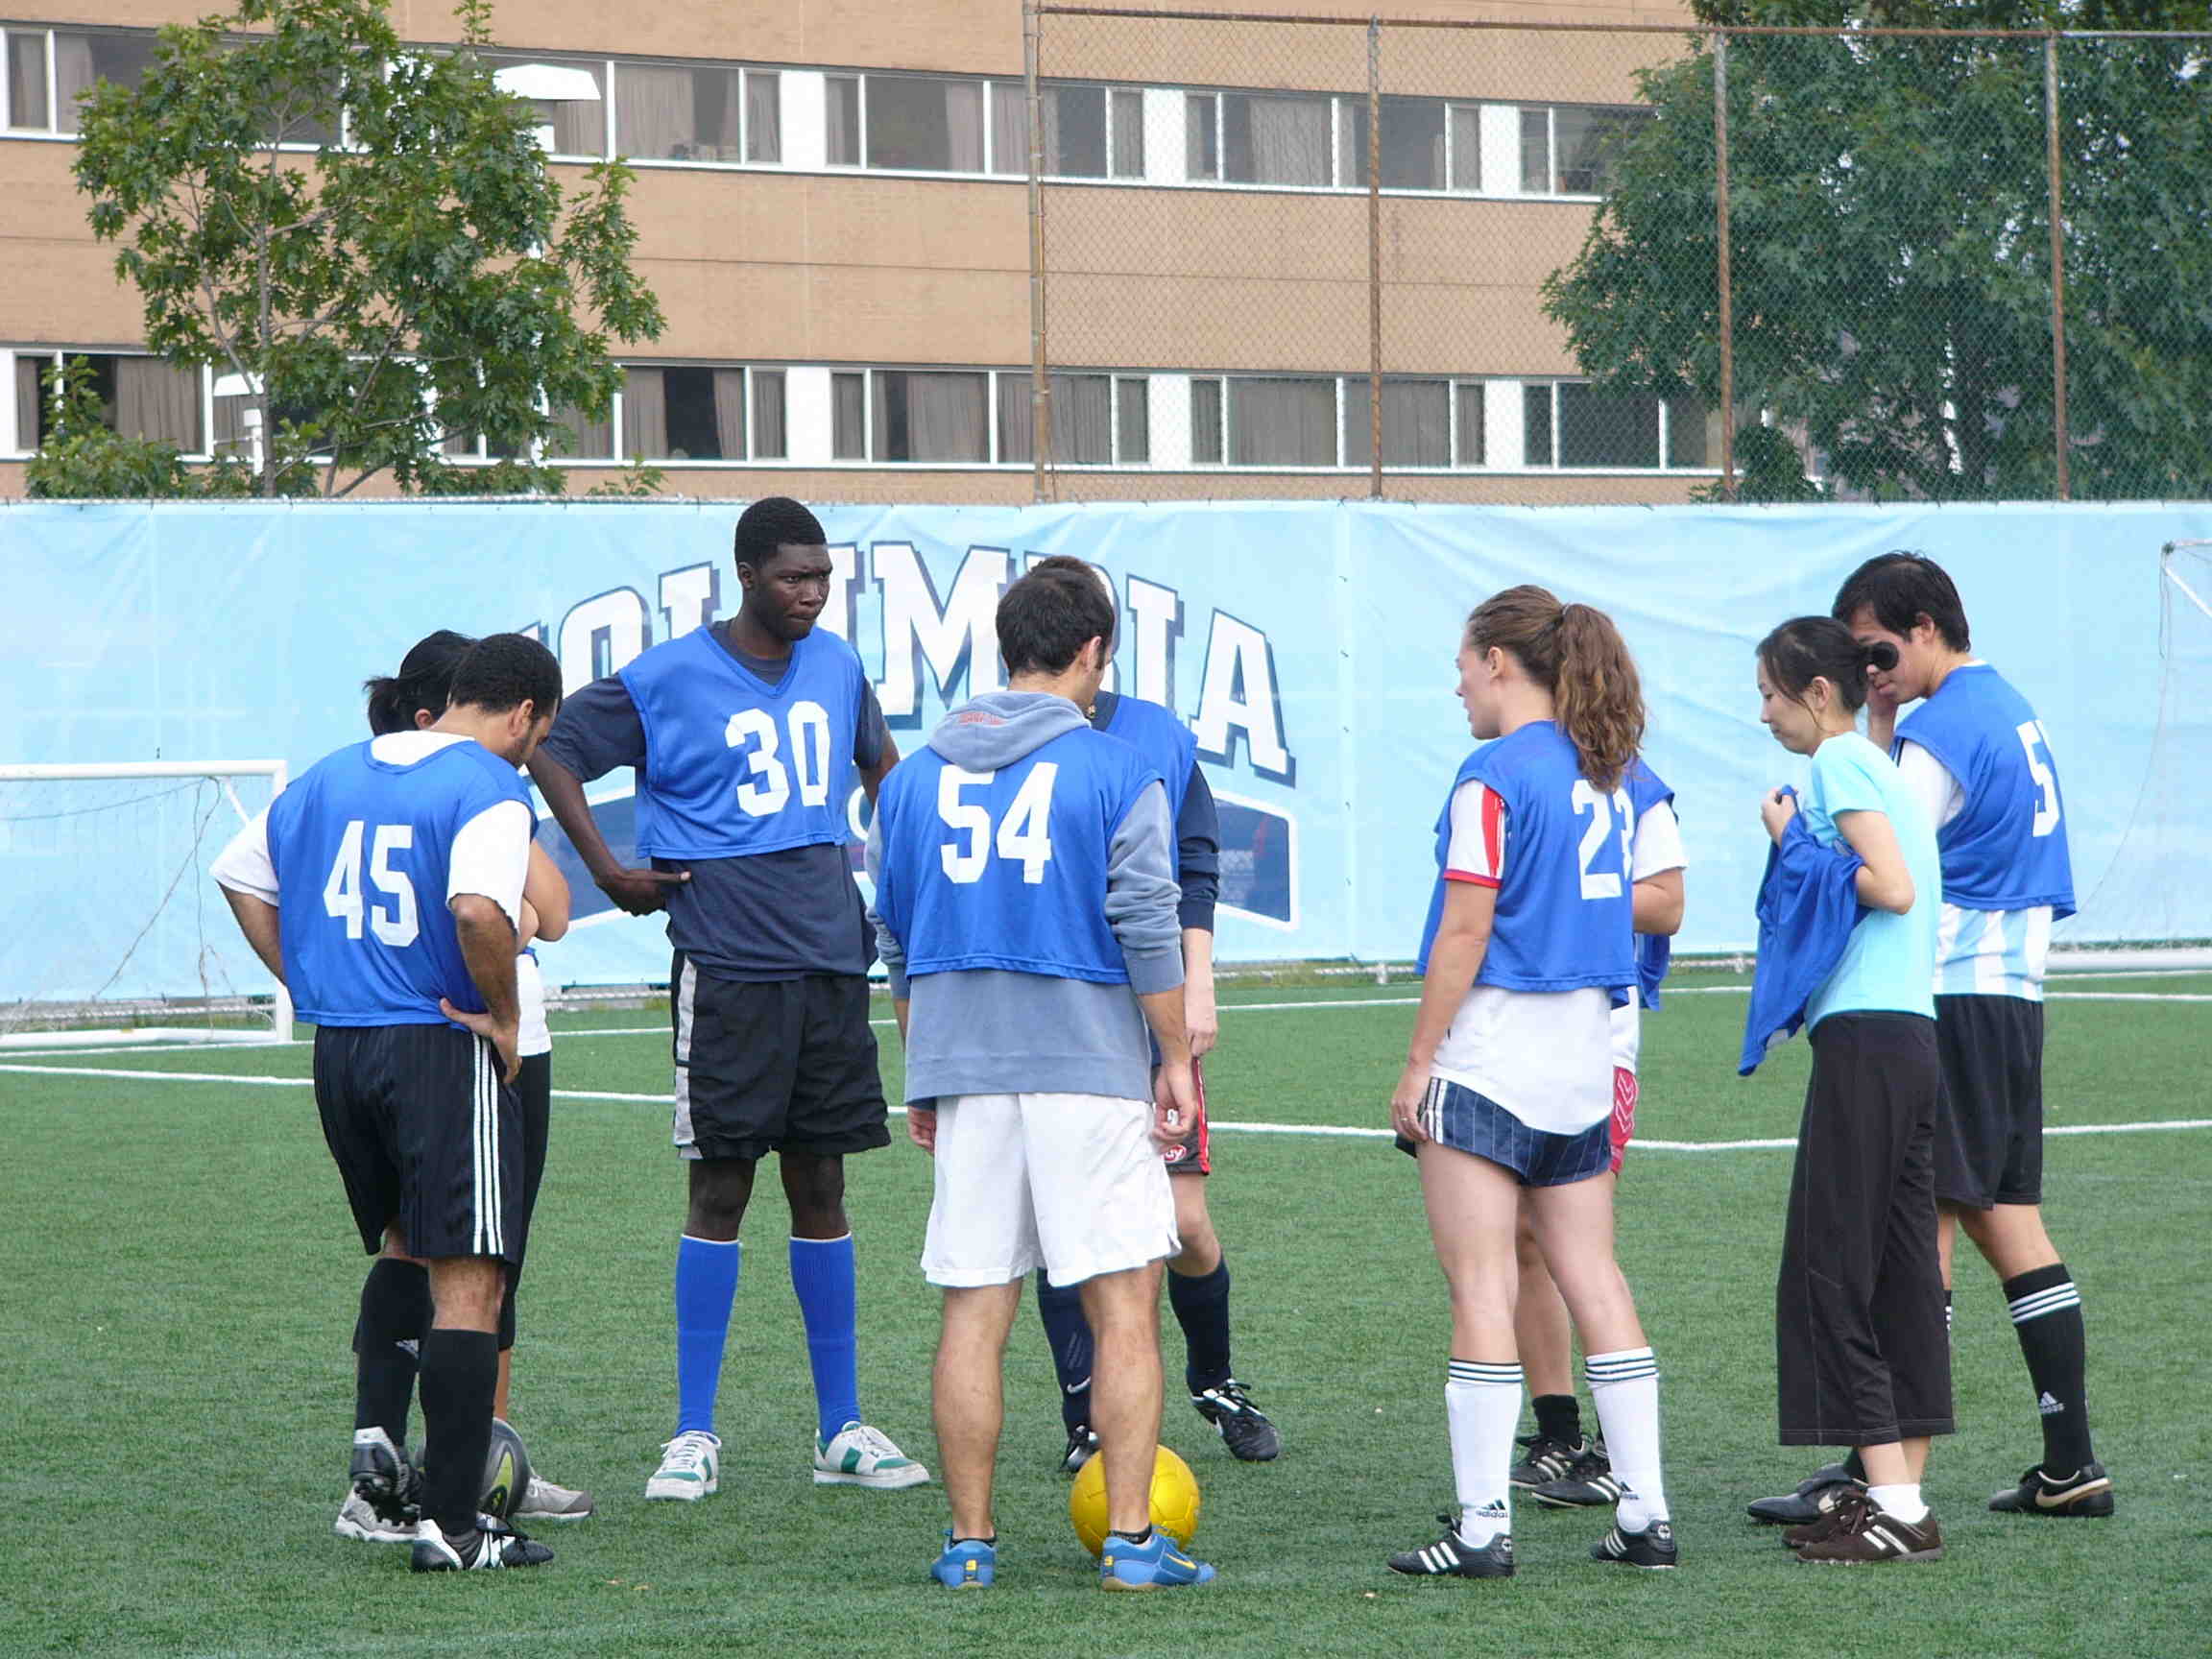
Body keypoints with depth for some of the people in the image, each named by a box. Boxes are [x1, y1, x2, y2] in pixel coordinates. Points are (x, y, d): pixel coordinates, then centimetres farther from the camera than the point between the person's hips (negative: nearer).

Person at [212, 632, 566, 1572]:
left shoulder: (328, 779, 13)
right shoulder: (489, 791, -11)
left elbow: (240, 875, 22)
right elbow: (478, 909, -28)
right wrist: (504, 1017, -14)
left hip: (337, 1045, 7)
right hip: (443, 1047, -7)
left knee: (402, 1250, 27)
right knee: (467, 1280, -3)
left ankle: (376, 1438, 13)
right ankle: (452, 1526, -6)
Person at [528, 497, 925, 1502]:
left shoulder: (836, 667, 10)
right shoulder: (667, 680, -6)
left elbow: (876, 757, 30)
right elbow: (553, 750, 1)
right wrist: (608, 871, -3)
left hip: (829, 957, 5)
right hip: (726, 962, -5)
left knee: (819, 1185, 8)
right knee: (721, 1187, -4)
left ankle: (841, 1430, 13)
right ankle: (694, 1436, 2)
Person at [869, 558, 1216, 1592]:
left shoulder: (914, 780, 10)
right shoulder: (1115, 775, -5)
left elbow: (895, 945, 16)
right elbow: (1148, 932, -8)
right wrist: (1176, 1062, 0)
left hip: (962, 1075, 4)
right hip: (1090, 1070, -4)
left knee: (972, 1312, 7)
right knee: (1124, 1309, 0)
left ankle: (970, 1543, 8)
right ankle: (1132, 1543, -3)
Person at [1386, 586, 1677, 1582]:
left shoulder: (1495, 775, -12)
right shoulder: (1603, 774, 11)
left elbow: (1465, 932, -14)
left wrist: (1417, 1067, -9)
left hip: (1491, 1046, -8)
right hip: (1585, 1049, 8)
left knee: (1481, 1287, -5)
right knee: (1591, 1275, 10)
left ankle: (1482, 1527, -6)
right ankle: (1646, 1514, 9)